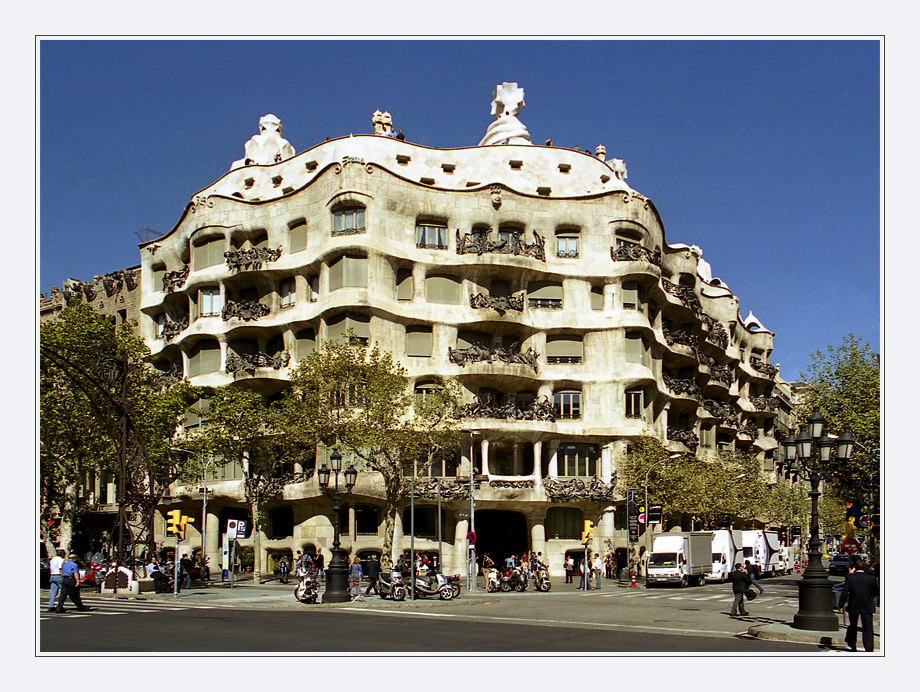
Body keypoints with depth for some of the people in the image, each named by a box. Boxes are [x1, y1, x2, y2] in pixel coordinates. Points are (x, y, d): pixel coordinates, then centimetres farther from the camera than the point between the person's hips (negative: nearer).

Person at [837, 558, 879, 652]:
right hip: (867, 606, 0)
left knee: (853, 626, 18)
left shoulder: (849, 577, -8)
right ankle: (869, 648, -10)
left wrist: (840, 605, -5)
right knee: (868, 628, 0)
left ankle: (852, 645, 31)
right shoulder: (871, 578, -4)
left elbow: (844, 592, -11)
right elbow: (876, 592, 8)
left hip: (853, 606, 0)